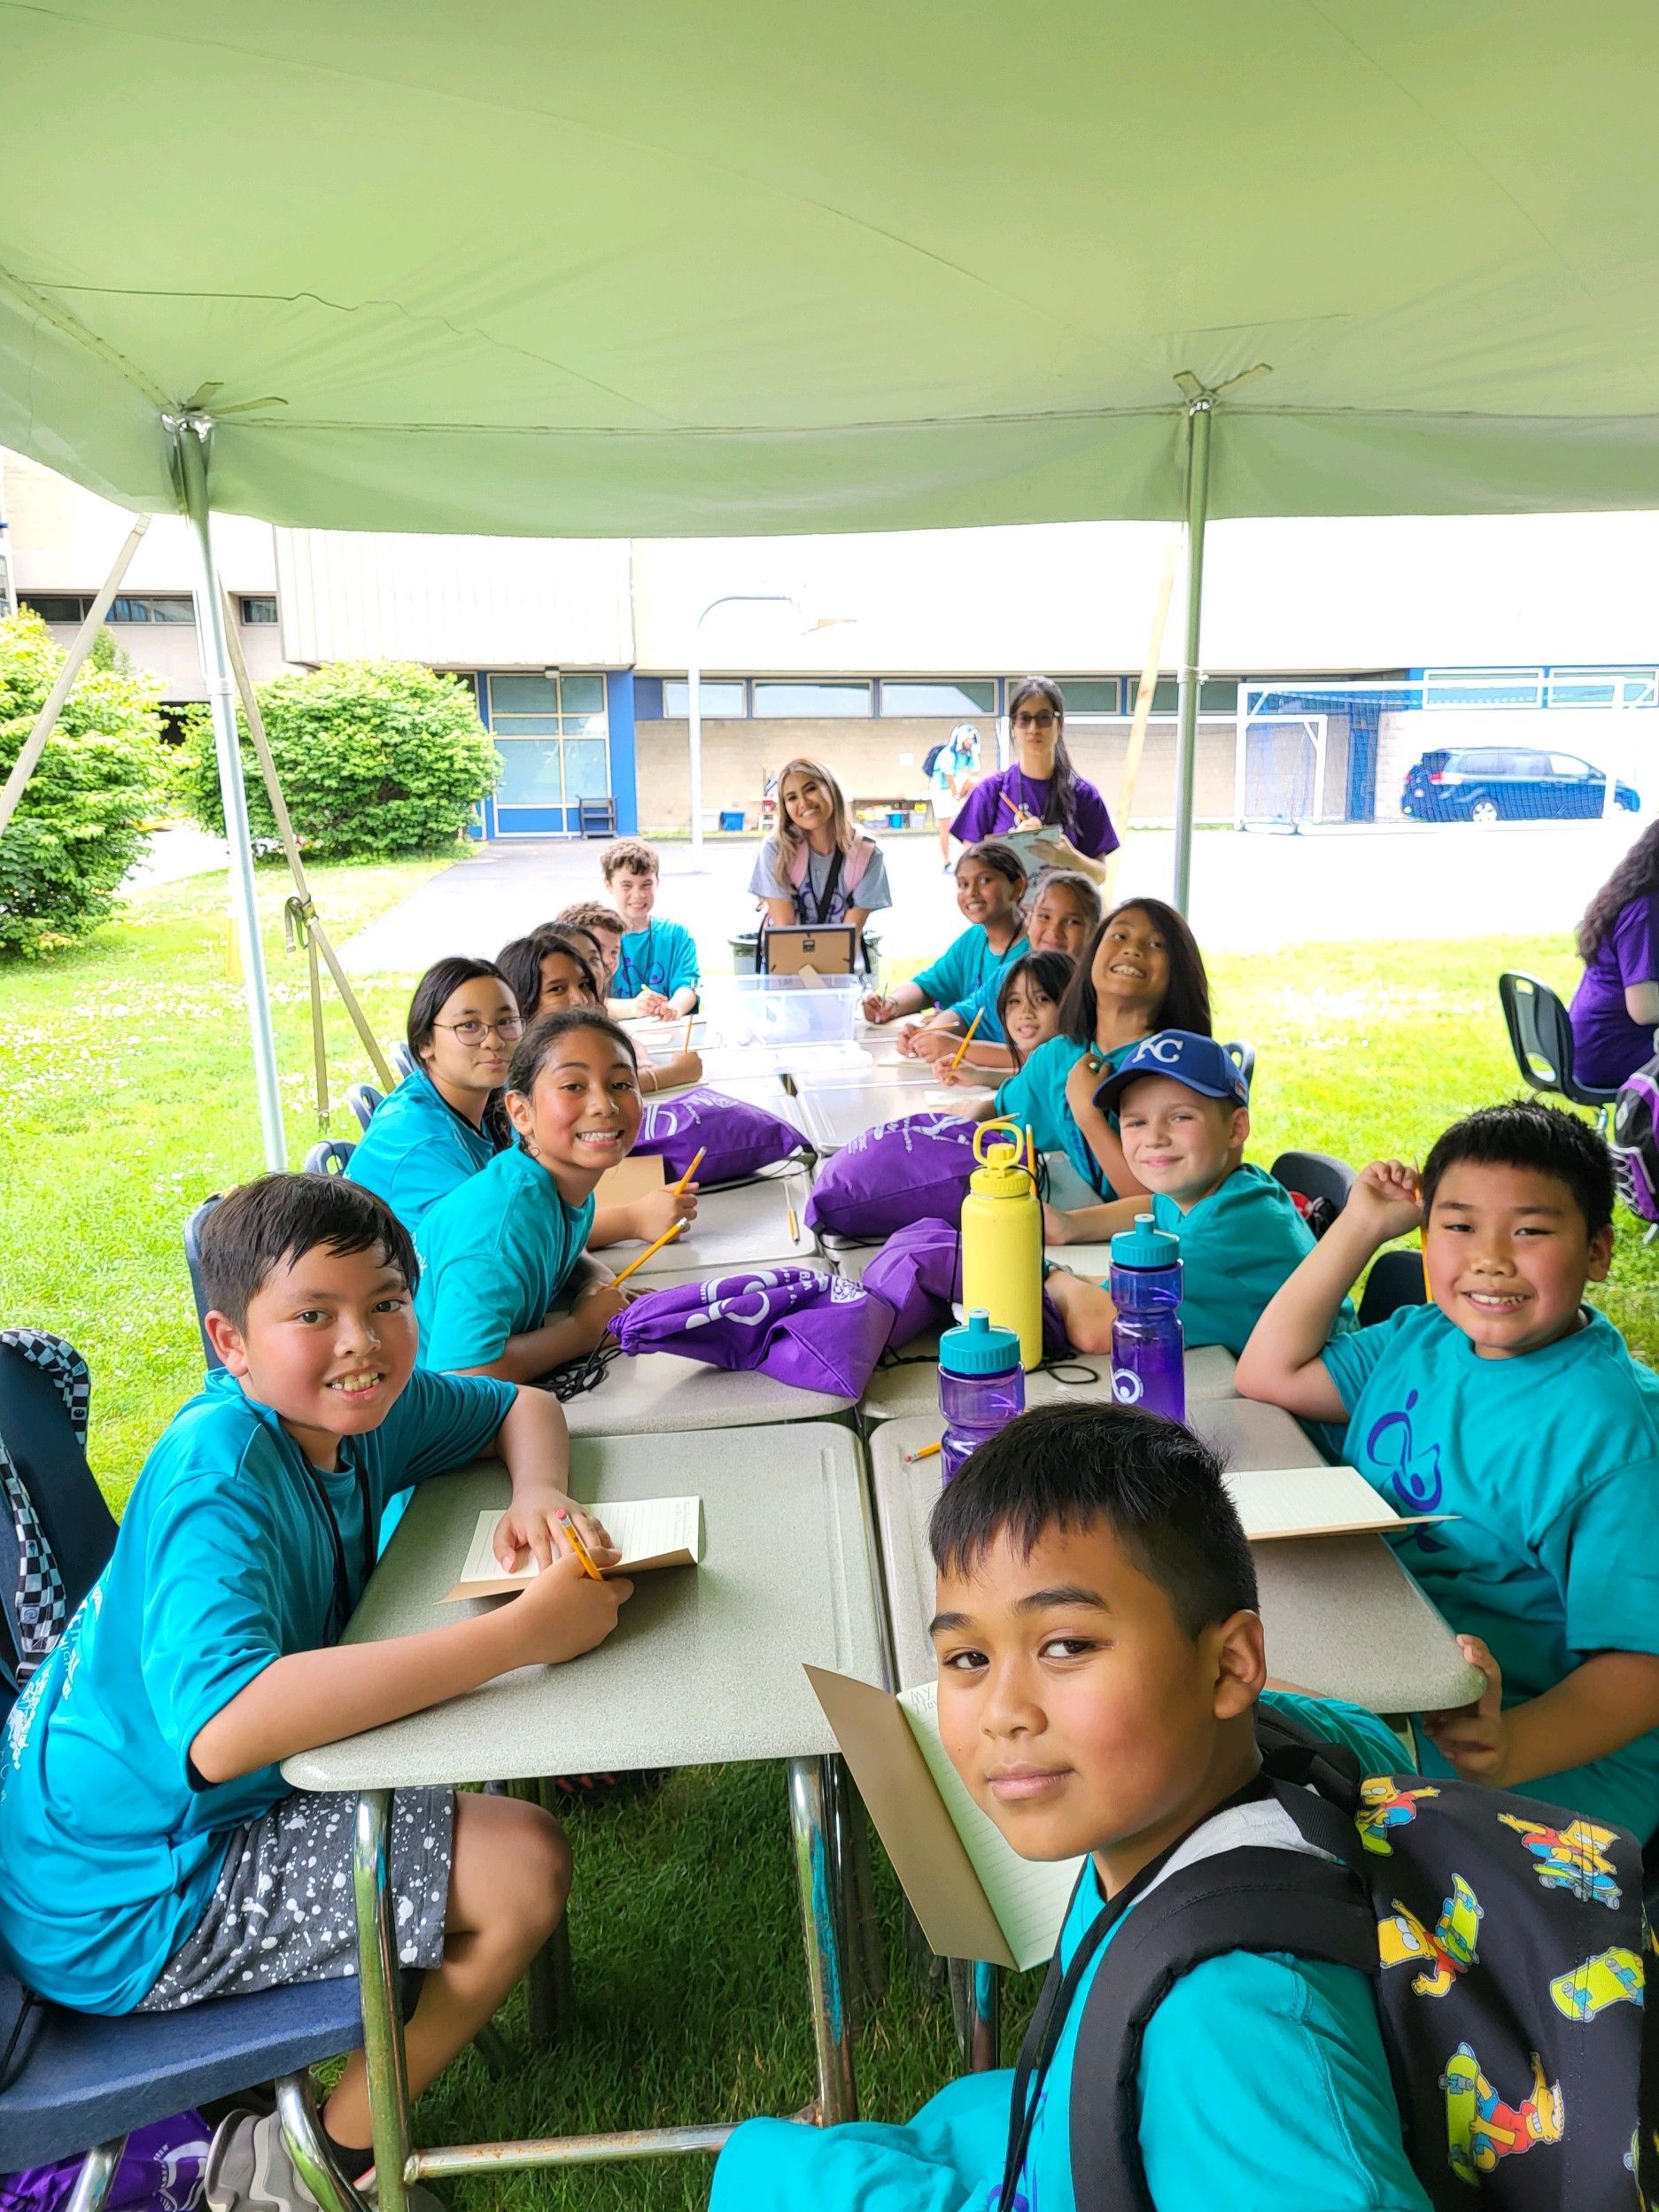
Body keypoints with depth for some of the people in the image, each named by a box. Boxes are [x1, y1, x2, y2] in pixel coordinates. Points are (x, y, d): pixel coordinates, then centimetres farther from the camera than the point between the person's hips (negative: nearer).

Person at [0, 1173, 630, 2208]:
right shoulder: (220, 1481, -30)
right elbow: (222, 1728, -45)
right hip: (129, 1903, -8)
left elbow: (524, 1407, 8)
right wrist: (522, 1632, -44)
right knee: (527, 1868, -14)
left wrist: (539, 1494, -16)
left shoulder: (350, 1409, -7)